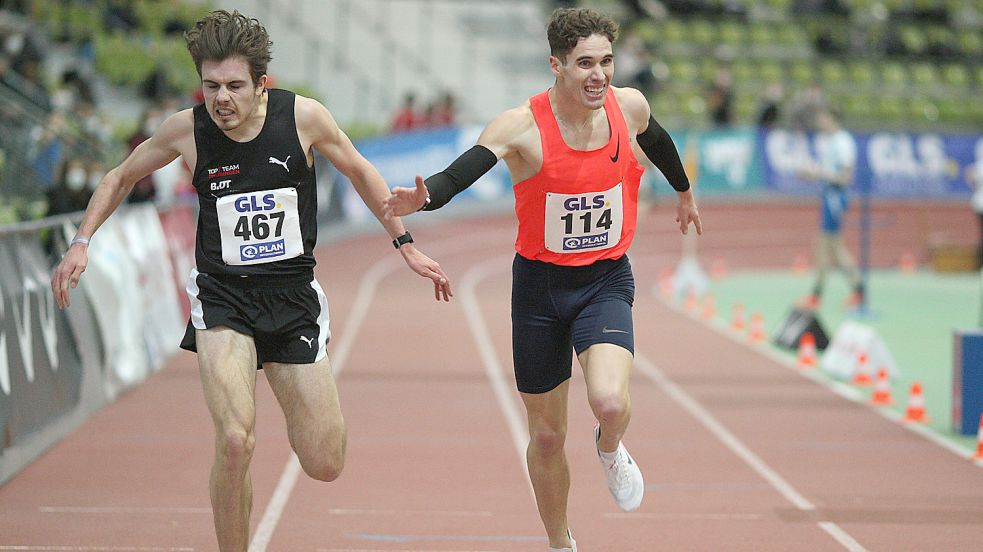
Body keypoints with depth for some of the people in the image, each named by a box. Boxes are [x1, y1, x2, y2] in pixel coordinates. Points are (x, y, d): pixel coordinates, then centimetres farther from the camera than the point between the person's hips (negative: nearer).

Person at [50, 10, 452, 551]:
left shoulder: (303, 116, -10)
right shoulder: (186, 129, -9)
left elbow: (361, 173, 9)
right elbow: (121, 177, 11)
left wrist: (406, 245, 11)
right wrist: (81, 242, 3)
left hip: (293, 293, 1)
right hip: (222, 295, -1)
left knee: (324, 466, 3)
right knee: (235, 441, -26)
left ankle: (284, 391, 38)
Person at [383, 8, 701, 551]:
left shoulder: (628, 106, -8)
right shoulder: (521, 127, -19)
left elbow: (657, 141, 17)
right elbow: (462, 171, -34)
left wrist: (684, 191, 35)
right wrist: (424, 197, -57)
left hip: (605, 281, 1)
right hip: (540, 284, -1)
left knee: (610, 402, -26)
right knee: (546, 436, 9)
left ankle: (610, 448, 11)